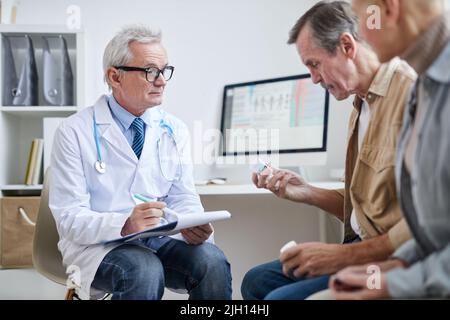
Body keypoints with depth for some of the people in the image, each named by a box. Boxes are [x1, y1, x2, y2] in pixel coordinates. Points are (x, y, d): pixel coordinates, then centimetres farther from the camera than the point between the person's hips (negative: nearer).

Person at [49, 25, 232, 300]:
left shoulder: (176, 130, 7)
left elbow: (184, 199, 6)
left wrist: (194, 227, -19)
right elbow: (70, 217, -12)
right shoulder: (75, 132, -7)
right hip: (97, 244, -3)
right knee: (145, 269, -34)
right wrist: (125, 224, -32)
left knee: (213, 261, -25)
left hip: (161, 238, 4)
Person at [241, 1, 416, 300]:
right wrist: (306, 192, 6)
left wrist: (347, 255, -20)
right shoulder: (362, 106, 14)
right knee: (257, 281, 8)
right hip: (363, 248, 9)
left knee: (281, 296, -23)